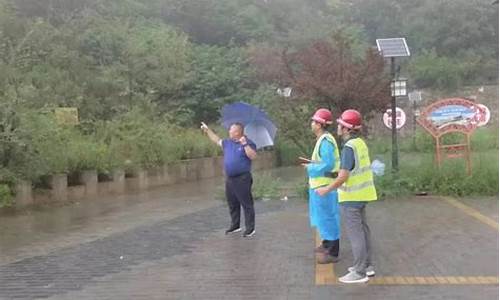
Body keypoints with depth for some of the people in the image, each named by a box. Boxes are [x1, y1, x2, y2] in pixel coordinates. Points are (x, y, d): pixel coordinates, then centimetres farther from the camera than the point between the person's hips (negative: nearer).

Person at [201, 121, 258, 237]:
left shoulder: (247, 143, -9)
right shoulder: (227, 142, 13)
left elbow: (253, 156, -22)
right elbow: (217, 140, 30)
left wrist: (245, 144, -28)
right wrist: (207, 130, 31)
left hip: (242, 179, -8)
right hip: (229, 179, 8)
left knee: (246, 203, -4)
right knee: (232, 203, 15)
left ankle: (250, 228, 1)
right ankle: (235, 225, 28)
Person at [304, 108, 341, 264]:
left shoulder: (326, 141, -20)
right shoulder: (322, 139, 12)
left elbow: (328, 165, -26)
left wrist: (311, 168, -15)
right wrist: (312, 163, 7)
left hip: (324, 186, -11)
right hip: (320, 184, 11)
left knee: (327, 217, -4)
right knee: (323, 216, 22)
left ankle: (333, 253, 3)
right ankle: (327, 244, 37)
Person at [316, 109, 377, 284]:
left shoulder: (349, 148, -21)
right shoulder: (360, 143, 7)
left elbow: (343, 177, -23)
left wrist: (327, 189, -10)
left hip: (351, 196, -9)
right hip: (361, 194, 9)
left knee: (355, 233, -3)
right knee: (362, 230, 15)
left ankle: (359, 272, 2)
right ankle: (366, 265, 24)